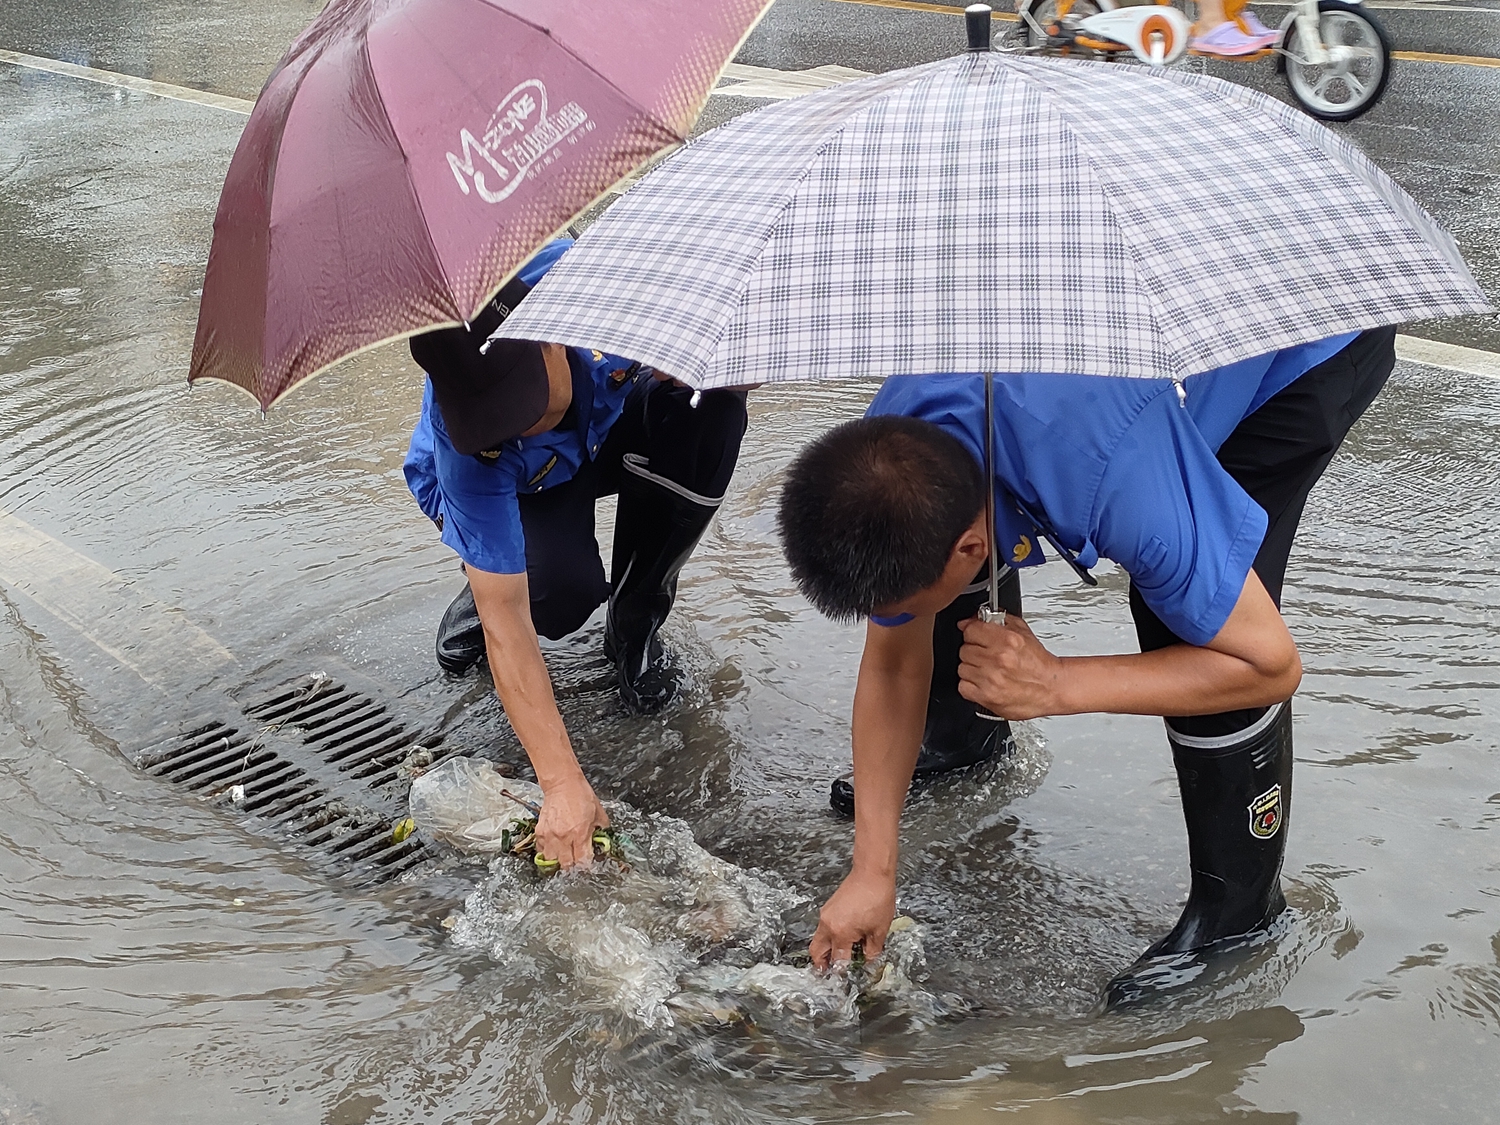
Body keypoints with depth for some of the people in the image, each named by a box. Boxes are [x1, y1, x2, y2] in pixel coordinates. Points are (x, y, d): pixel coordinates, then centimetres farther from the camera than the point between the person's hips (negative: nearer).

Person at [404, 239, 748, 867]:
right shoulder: (467, 451, -40)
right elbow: (506, 621, -38)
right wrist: (563, 784, -43)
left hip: (610, 427, 4)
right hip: (509, 493, -3)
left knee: (714, 407, -31)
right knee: (562, 592, -37)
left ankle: (635, 625, -8)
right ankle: (481, 581, 5)